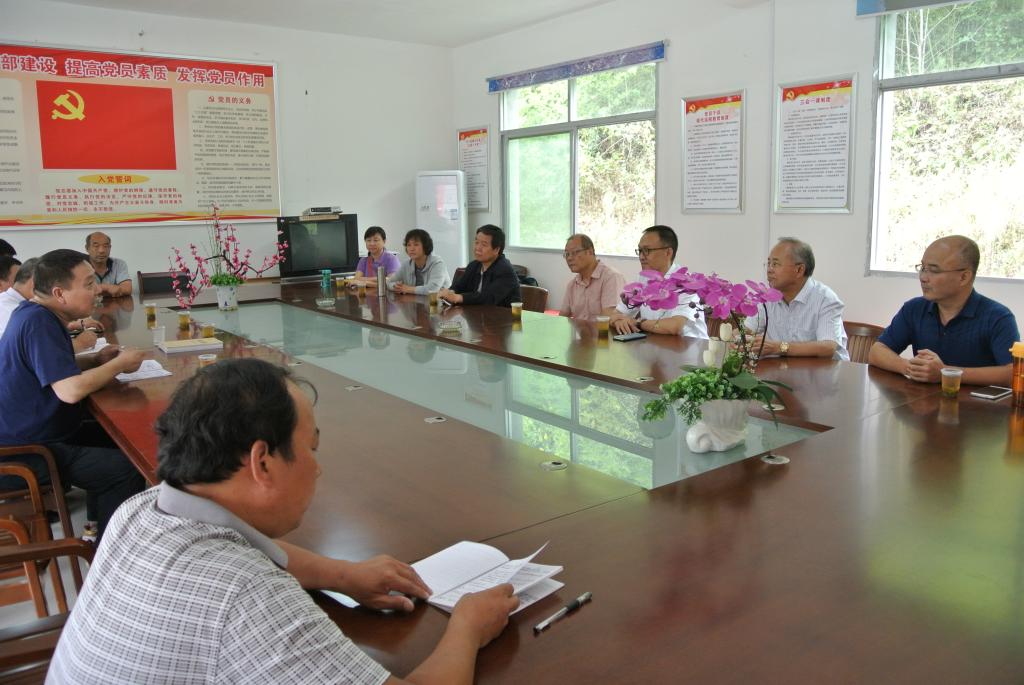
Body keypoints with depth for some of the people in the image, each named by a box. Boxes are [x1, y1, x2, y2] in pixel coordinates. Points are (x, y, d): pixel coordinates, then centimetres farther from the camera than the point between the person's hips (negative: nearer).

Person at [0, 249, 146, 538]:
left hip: (30, 433, 11)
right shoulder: (39, 323, -24)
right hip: (26, 452, -11)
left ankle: (97, 526, 26)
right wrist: (120, 364, -17)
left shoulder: (35, 313, 6)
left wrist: (96, 360, 4)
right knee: (127, 468, -19)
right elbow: (70, 390, -32)